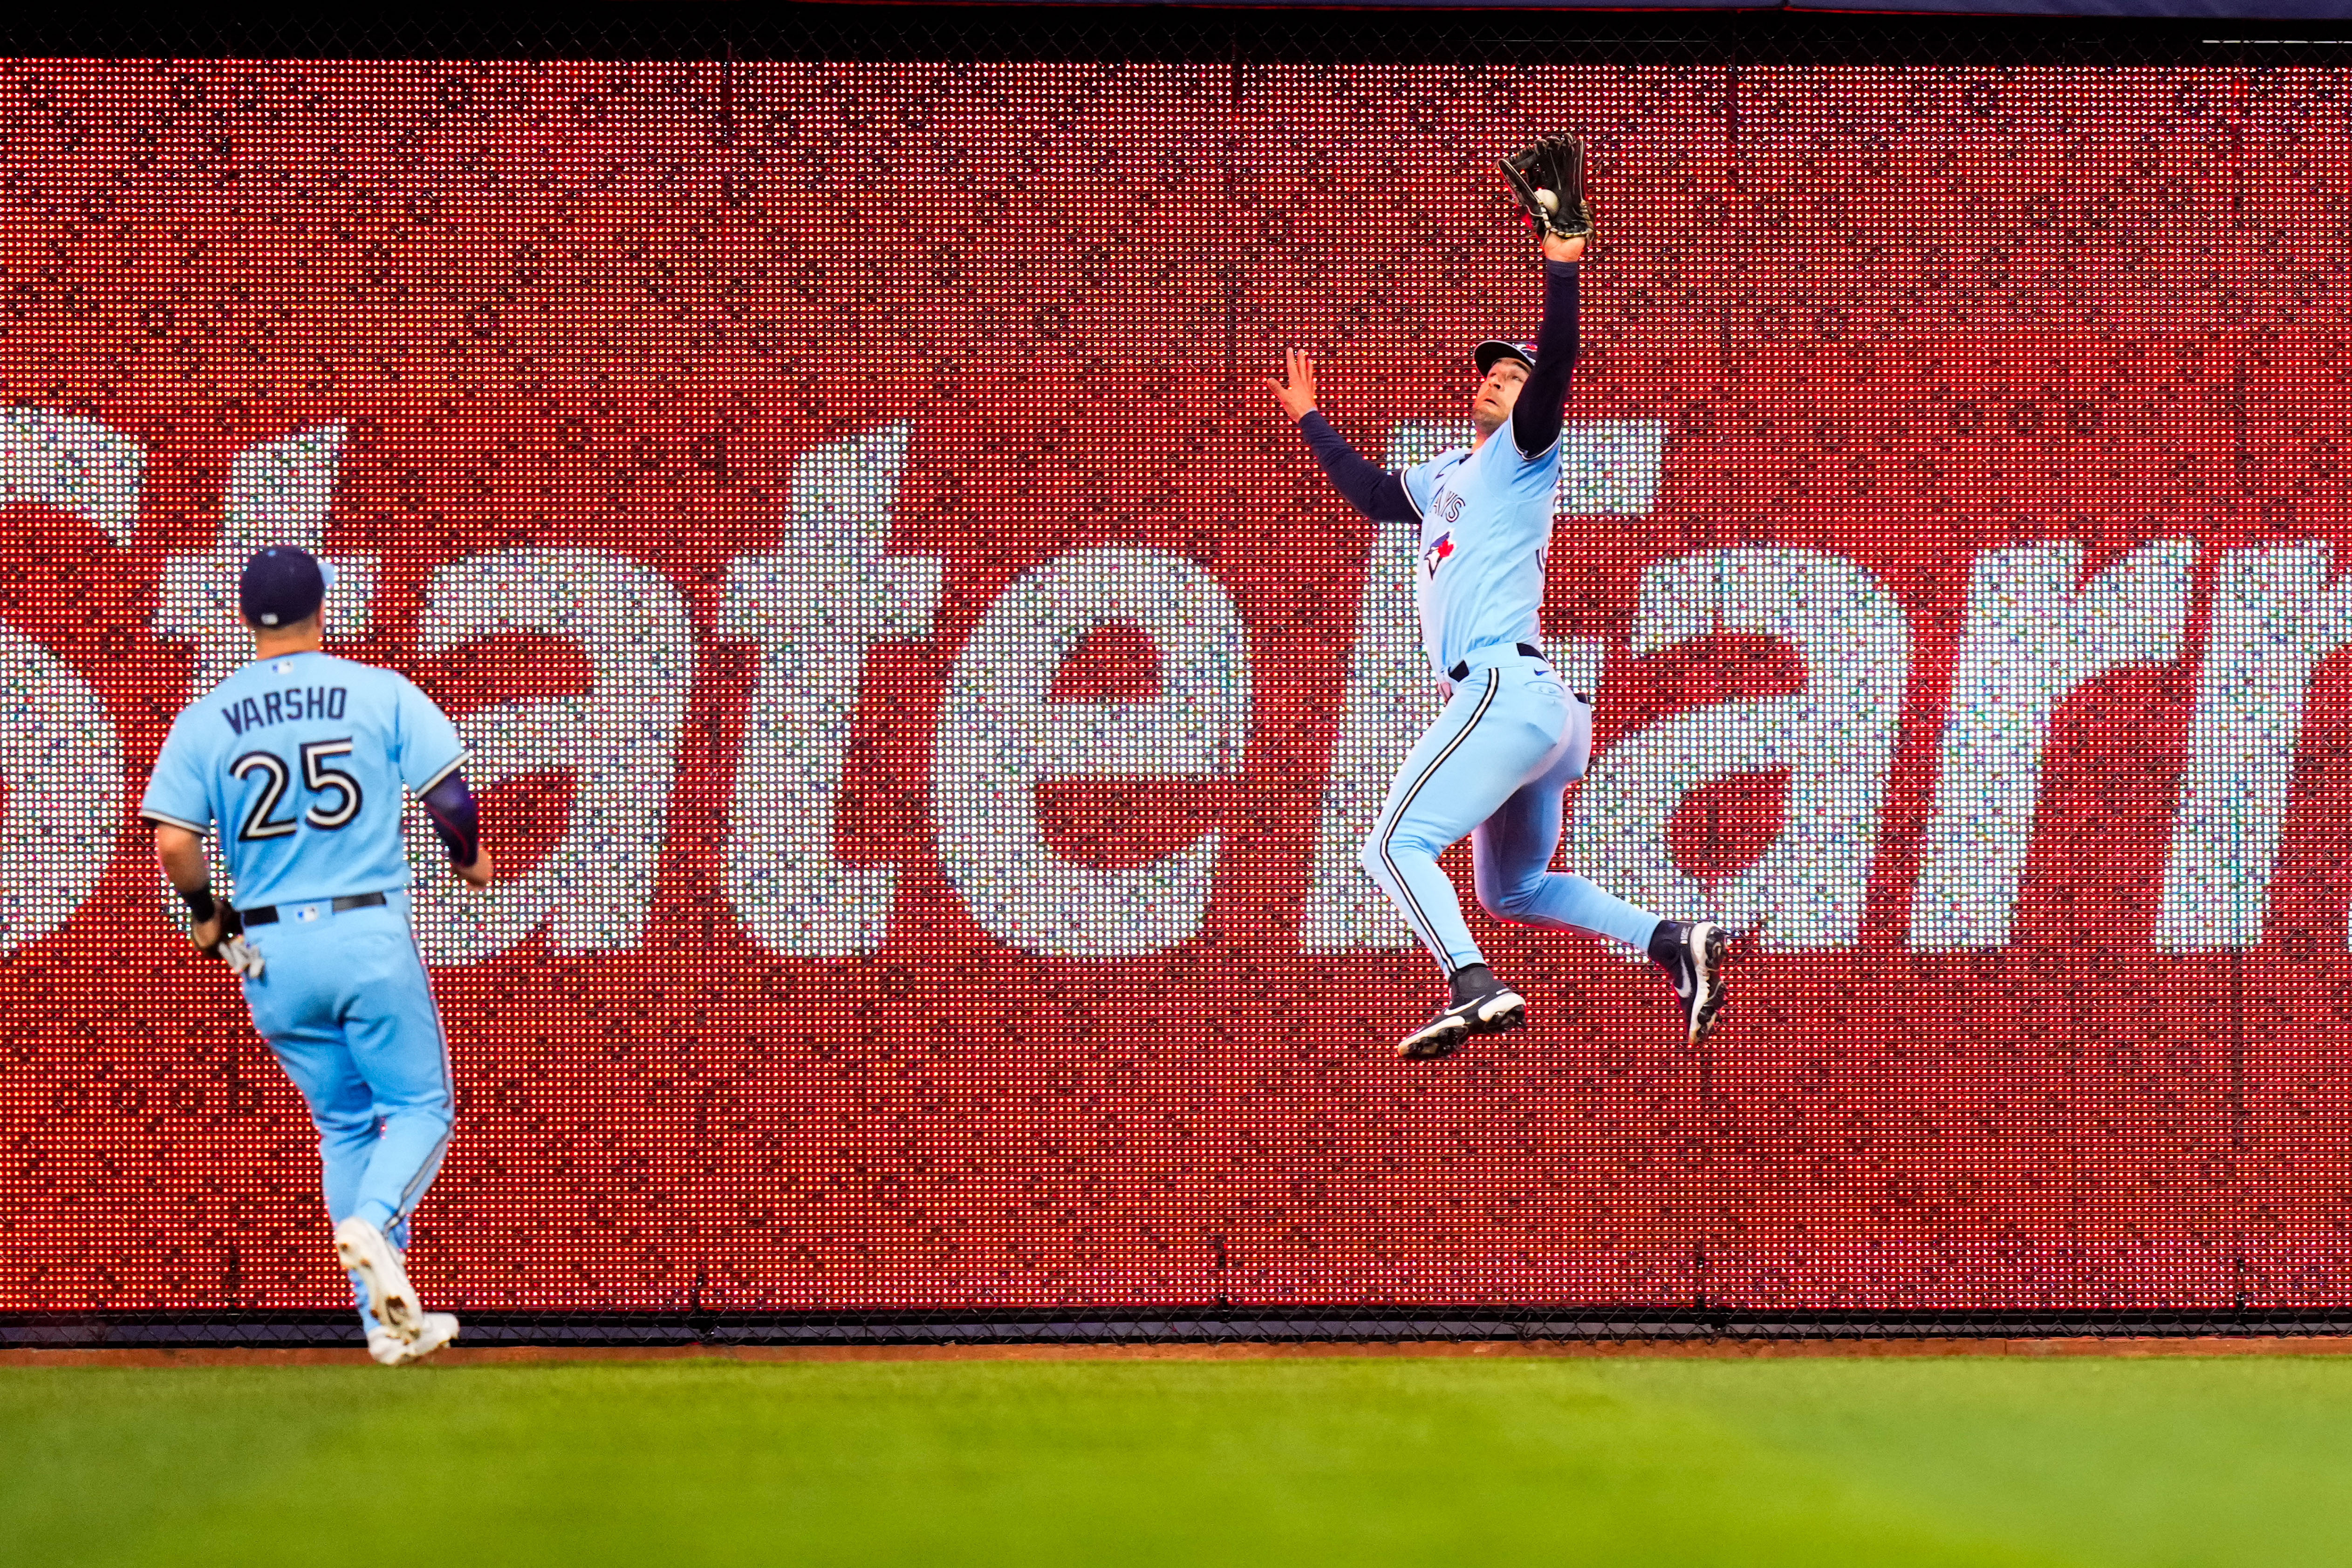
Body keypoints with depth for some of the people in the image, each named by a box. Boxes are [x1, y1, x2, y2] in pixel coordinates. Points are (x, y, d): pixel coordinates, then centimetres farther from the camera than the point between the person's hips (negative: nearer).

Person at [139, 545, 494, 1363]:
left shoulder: (206, 719, 2)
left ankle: (388, 1319, 11)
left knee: (345, 1127, 15)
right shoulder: (379, 692, -3)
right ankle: (372, 1224, -22)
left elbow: (173, 843, -6)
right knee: (420, 1106, 9)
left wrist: (207, 914, 13)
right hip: (370, 936, -3)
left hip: (271, 950, 3)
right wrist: (470, 856, 13)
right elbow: (450, 793, -8)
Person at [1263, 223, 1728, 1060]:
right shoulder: (1448, 476, 27)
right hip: (1533, 709, 10)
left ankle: (1474, 986, -33)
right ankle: (1672, 942, 6)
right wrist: (1309, 418, 48)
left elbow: (1554, 373, -16)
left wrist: (1563, 271, -25)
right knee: (1516, 890, 17)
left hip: (1506, 688, -10)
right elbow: (1372, 492, 43)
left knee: (1396, 845, -17)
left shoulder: (1520, 456, 2)